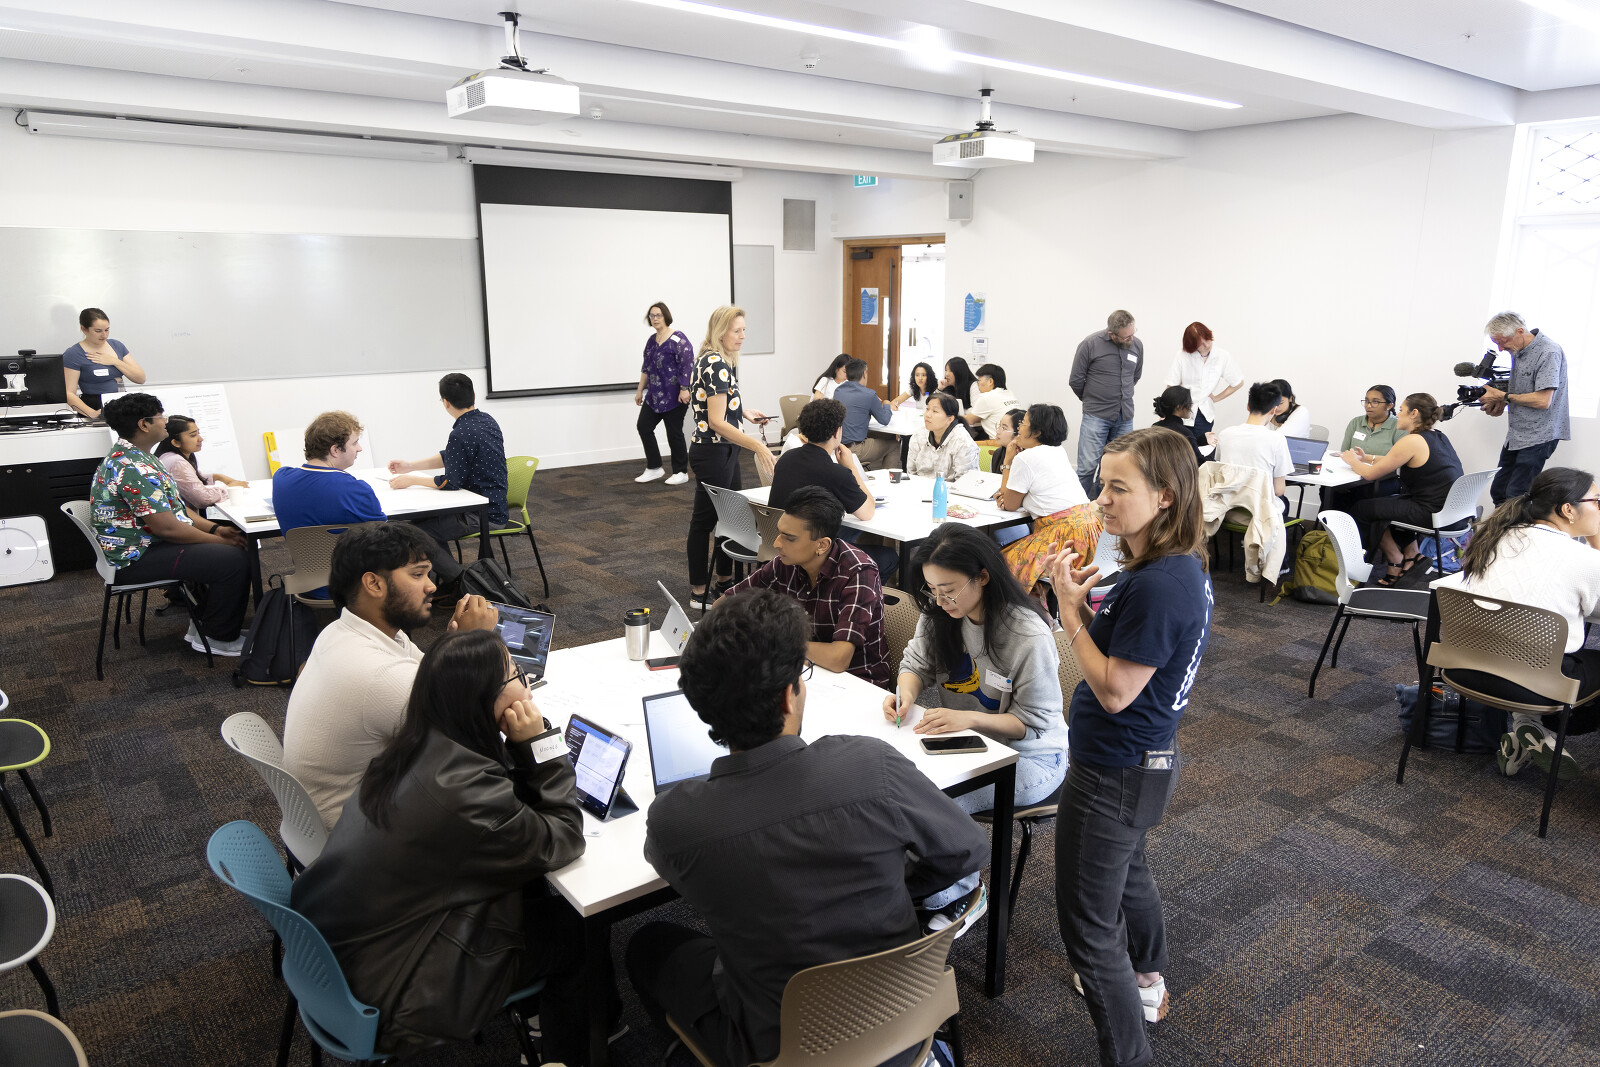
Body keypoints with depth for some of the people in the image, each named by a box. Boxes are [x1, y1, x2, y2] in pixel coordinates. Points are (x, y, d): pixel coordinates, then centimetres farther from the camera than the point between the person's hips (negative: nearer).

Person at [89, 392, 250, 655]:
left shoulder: (129, 457, 12)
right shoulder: (133, 469, -24)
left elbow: (172, 507, 15)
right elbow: (167, 527, -26)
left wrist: (216, 529, 4)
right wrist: (220, 540, -15)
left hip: (146, 543, 11)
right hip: (136, 560, -11)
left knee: (232, 546, 12)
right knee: (234, 560, -21)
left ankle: (204, 624, 16)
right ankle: (219, 639, -5)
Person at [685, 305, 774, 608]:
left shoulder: (721, 361, 10)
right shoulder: (715, 364, -21)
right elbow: (716, 421, -27)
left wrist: (744, 411, 13)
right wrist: (757, 445, -33)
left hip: (725, 450, 10)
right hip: (712, 452, -10)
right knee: (705, 519, 0)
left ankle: (725, 579, 30)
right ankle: (699, 593, 10)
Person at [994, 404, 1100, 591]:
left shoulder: (1025, 458, -10)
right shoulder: (1059, 452, 16)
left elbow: (1010, 505, 1)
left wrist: (1008, 462, 7)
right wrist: (1009, 495, 6)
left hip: (1067, 534, -9)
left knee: (1005, 562, -5)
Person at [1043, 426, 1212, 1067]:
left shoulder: (1157, 586, -30)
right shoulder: (1180, 567, 1)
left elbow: (1115, 690, -26)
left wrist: (1070, 609, -21)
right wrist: (1083, 602, -8)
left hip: (1115, 774, -11)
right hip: (1144, 759, 11)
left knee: (1088, 922, 1)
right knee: (1126, 867, 33)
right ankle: (1146, 984, 58)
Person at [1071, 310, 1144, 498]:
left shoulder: (1137, 345, 6)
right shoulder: (1090, 344, -8)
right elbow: (1076, 380, 0)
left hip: (1125, 417, 5)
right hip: (1096, 416, -4)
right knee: (1087, 466, -8)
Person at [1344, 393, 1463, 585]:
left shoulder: (1412, 441, -16)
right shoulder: (1439, 437, 11)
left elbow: (1371, 474, -11)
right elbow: (1396, 461, 25)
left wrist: (1353, 461, 7)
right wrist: (1367, 458, 21)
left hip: (1432, 514, -9)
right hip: (1452, 510, 9)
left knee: (1362, 508, 6)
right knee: (1387, 501, 29)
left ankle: (1396, 562, 18)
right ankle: (1411, 554, 24)